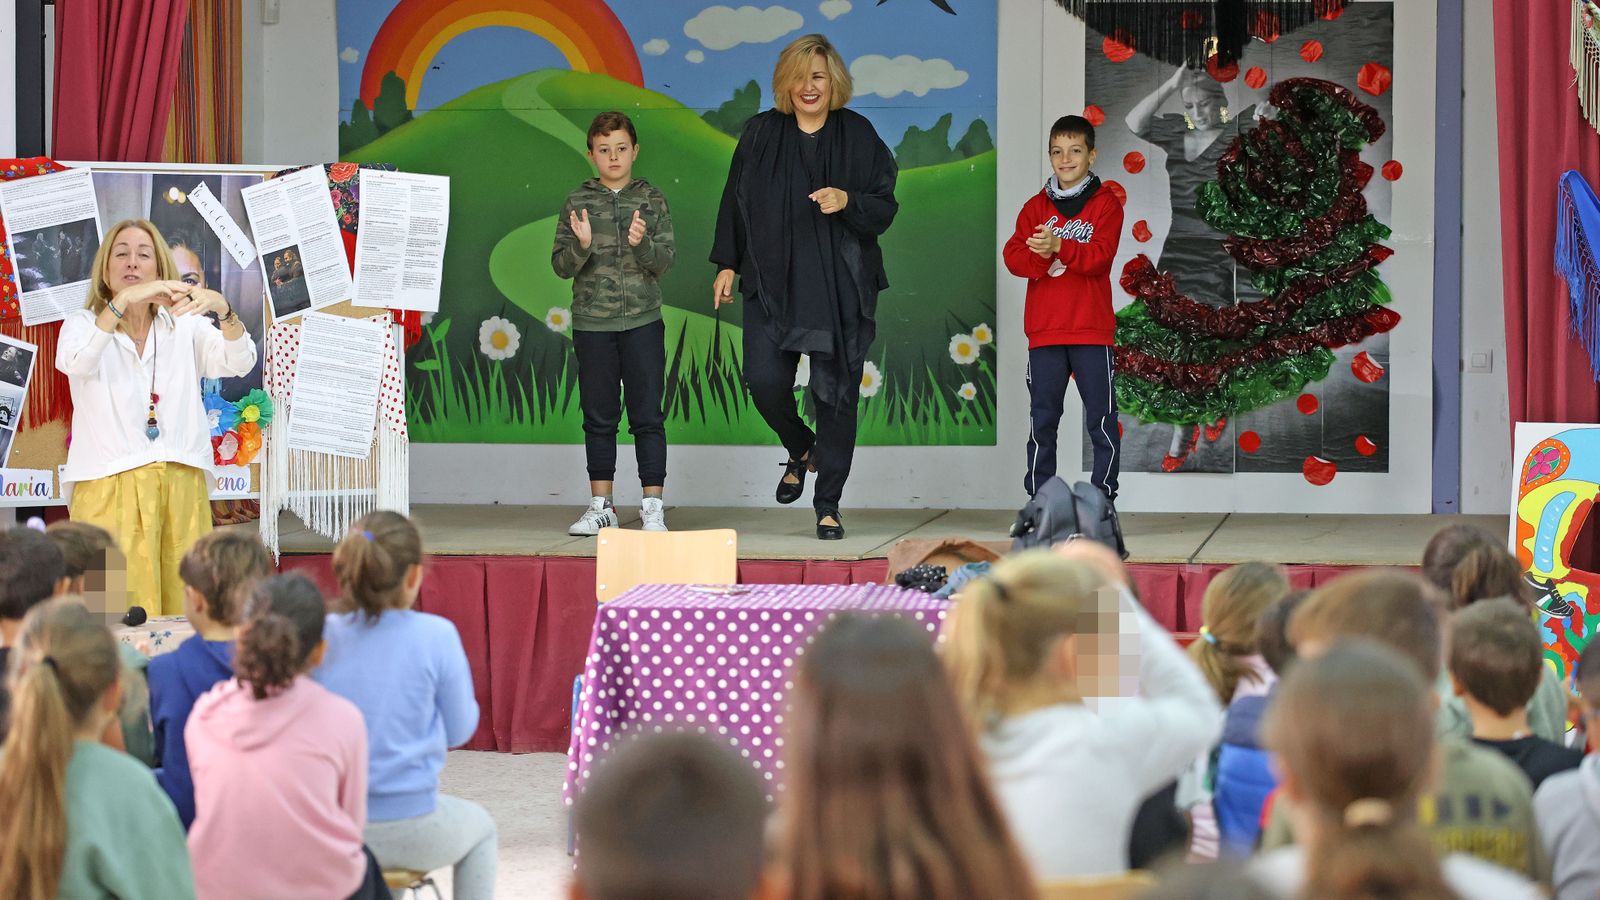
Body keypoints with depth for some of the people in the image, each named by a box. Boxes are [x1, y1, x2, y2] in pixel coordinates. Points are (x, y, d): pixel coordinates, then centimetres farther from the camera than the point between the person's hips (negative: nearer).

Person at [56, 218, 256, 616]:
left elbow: (240, 361, -3)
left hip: (181, 483, 2)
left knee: (187, 607, -3)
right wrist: (125, 299, -27)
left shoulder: (185, 327, 14)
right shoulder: (84, 324, 9)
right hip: (110, 484, -2)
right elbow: (76, 362, -15)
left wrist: (223, 309, -23)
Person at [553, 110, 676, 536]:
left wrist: (642, 243, -22)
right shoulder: (578, 202, 5)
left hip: (642, 321, -1)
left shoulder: (652, 200, 4)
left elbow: (664, 261, -2)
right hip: (592, 321, 1)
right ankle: (600, 506, 13)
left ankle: (652, 506, 1)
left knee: (647, 416, -2)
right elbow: (561, 265, 2)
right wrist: (581, 245, -18)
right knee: (599, 417, 6)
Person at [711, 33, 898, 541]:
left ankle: (828, 505, 8)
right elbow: (735, 199, 12)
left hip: (841, 285, -1)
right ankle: (801, 450, 22)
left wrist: (847, 202, -19)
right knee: (764, 380, -11)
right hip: (773, 282, 1)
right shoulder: (761, 134, 6)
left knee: (836, 390, -2)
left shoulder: (858, 136, 2)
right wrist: (727, 263, 7)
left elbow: (885, 208, 1)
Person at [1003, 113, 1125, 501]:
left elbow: (1101, 256, -11)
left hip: (1091, 330, -3)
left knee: (1101, 418, -2)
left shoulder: (1105, 204, 3)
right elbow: (1013, 255, 0)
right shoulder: (1036, 206, 12)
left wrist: (1058, 247, -26)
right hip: (1044, 330, 3)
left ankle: (1104, 495, 5)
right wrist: (1042, 259, -20)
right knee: (1042, 418, 6)